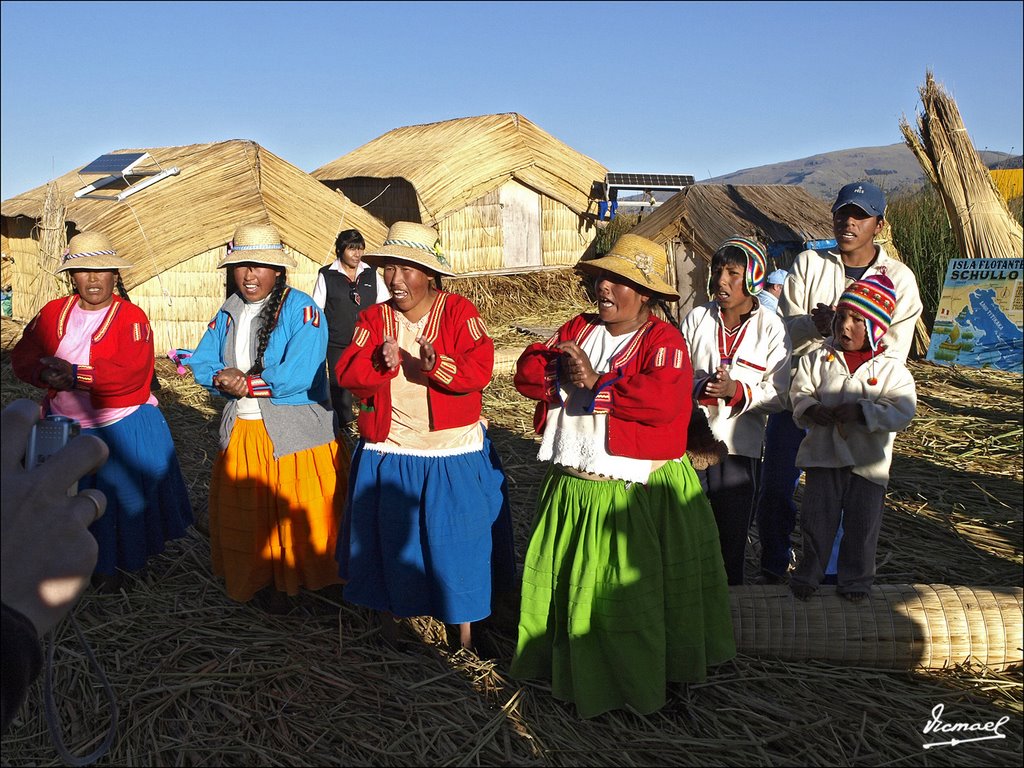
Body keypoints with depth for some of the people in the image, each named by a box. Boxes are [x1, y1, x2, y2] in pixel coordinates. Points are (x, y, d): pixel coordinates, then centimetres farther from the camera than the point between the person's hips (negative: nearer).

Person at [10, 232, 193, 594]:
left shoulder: (131, 317, -13)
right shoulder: (53, 312, 2)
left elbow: (131, 372, -24)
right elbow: (22, 357, 2)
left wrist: (75, 375, -29)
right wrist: (47, 372, -20)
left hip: (122, 428, -4)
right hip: (65, 427, 4)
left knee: (119, 497, 8)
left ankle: (111, 564, 30)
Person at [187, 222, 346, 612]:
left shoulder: (301, 309, -13)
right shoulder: (228, 313, 9)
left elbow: (298, 375, -23)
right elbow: (202, 364, 7)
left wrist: (246, 384, -14)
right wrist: (223, 379, -16)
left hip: (295, 434, -6)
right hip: (240, 433, 6)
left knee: (299, 516, 4)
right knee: (246, 517, 15)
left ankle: (299, 577, 25)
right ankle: (261, 581, 34)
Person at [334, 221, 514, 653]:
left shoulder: (459, 312, -6)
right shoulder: (373, 318, 4)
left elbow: (480, 369, -16)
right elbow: (347, 374, -6)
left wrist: (437, 365, -33)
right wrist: (380, 361, -25)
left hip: (453, 454, -2)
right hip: (387, 453, 2)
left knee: (458, 538, 7)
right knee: (387, 538, 12)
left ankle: (464, 625, 26)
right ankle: (388, 617, 34)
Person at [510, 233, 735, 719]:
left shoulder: (664, 340, -10)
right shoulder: (578, 329, 9)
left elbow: (662, 401, -28)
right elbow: (528, 370, 3)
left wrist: (596, 384, -19)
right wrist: (564, 373, -17)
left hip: (638, 492, -6)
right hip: (572, 487, 6)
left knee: (634, 595, 5)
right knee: (564, 582, 16)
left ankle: (636, 684, 26)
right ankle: (568, 669, 36)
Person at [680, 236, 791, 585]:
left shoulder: (770, 328, -4)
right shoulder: (696, 319, 2)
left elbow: (778, 395, -6)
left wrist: (736, 390, -21)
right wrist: (698, 387, -16)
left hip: (740, 446, -1)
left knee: (731, 537, 11)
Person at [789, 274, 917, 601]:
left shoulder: (891, 368, -4)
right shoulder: (818, 358, 1)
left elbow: (902, 411, -14)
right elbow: (800, 393, -1)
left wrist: (861, 411, -27)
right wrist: (813, 410, -22)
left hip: (867, 461, -1)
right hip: (823, 455, 1)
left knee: (862, 525, 10)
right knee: (817, 519, 9)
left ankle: (855, 580, 29)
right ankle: (807, 574, 25)